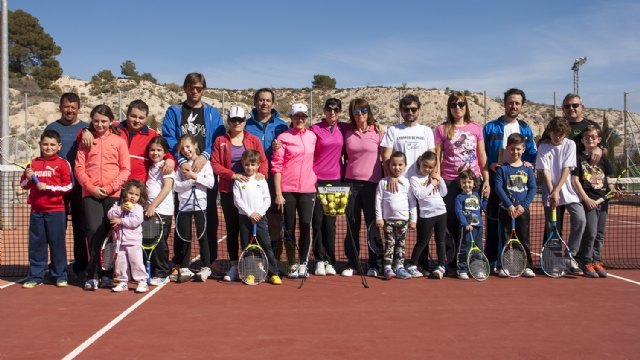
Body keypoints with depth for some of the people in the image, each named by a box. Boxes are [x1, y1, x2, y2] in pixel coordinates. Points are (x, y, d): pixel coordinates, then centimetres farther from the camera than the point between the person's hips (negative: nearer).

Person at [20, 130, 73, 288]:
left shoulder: (62, 163, -3)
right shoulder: (34, 163, 11)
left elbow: (68, 186, -9)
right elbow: (23, 184, 17)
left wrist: (48, 187, -14)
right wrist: (28, 177, -4)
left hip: (56, 211, -4)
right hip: (36, 210, 4)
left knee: (57, 243, 3)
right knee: (36, 244, 8)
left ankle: (60, 276, 13)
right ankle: (35, 276, 17)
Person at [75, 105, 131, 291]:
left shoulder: (119, 141, 7)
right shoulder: (86, 141, 11)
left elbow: (125, 169, 2)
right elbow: (79, 168, 5)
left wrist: (110, 187, -9)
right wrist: (91, 187, -7)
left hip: (113, 194, 0)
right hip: (90, 193, 1)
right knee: (94, 231, -7)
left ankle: (107, 274, 10)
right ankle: (92, 275, 1)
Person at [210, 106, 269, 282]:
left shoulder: (254, 140, 8)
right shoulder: (220, 141, 6)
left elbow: (263, 161, 4)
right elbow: (215, 164, -2)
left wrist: (261, 174, -16)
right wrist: (233, 175, -15)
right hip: (228, 191, 0)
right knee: (232, 229, 6)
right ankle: (234, 266, 15)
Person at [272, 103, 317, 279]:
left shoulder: (312, 136, 10)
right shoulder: (283, 137, -1)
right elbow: (276, 166, -3)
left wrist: (315, 181, 10)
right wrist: (278, 193, -8)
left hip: (307, 189, 2)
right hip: (287, 190, -2)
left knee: (306, 225, -3)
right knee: (289, 228, 3)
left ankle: (303, 263, 10)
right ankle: (293, 264, 16)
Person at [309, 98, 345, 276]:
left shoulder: (343, 128, 7)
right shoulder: (315, 129, -1)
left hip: (335, 180, 2)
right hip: (317, 179, -2)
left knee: (330, 222, 6)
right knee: (318, 222, 1)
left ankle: (330, 261, 13)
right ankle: (320, 260, 10)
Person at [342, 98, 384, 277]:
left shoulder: (378, 131, 1)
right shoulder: (347, 132, 8)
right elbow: (344, 157, 13)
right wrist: (341, 178, 6)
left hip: (372, 182, -2)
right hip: (351, 182, 2)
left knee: (373, 224, 4)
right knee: (352, 225, 6)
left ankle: (374, 264, 13)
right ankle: (351, 263, 14)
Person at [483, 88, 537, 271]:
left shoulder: (526, 129, 14)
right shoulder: (491, 127, 4)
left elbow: (533, 153, 14)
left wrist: (529, 163, -6)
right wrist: (490, 165, -14)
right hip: (496, 182, -3)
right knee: (494, 222, -2)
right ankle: (490, 261, 5)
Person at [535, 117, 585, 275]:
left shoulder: (570, 145, 2)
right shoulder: (543, 147, 2)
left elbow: (567, 169, -5)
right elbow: (545, 171, -4)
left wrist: (557, 191, -14)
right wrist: (552, 192, -14)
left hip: (568, 191, 0)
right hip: (550, 192, 0)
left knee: (580, 219, -17)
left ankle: (570, 257, -6)